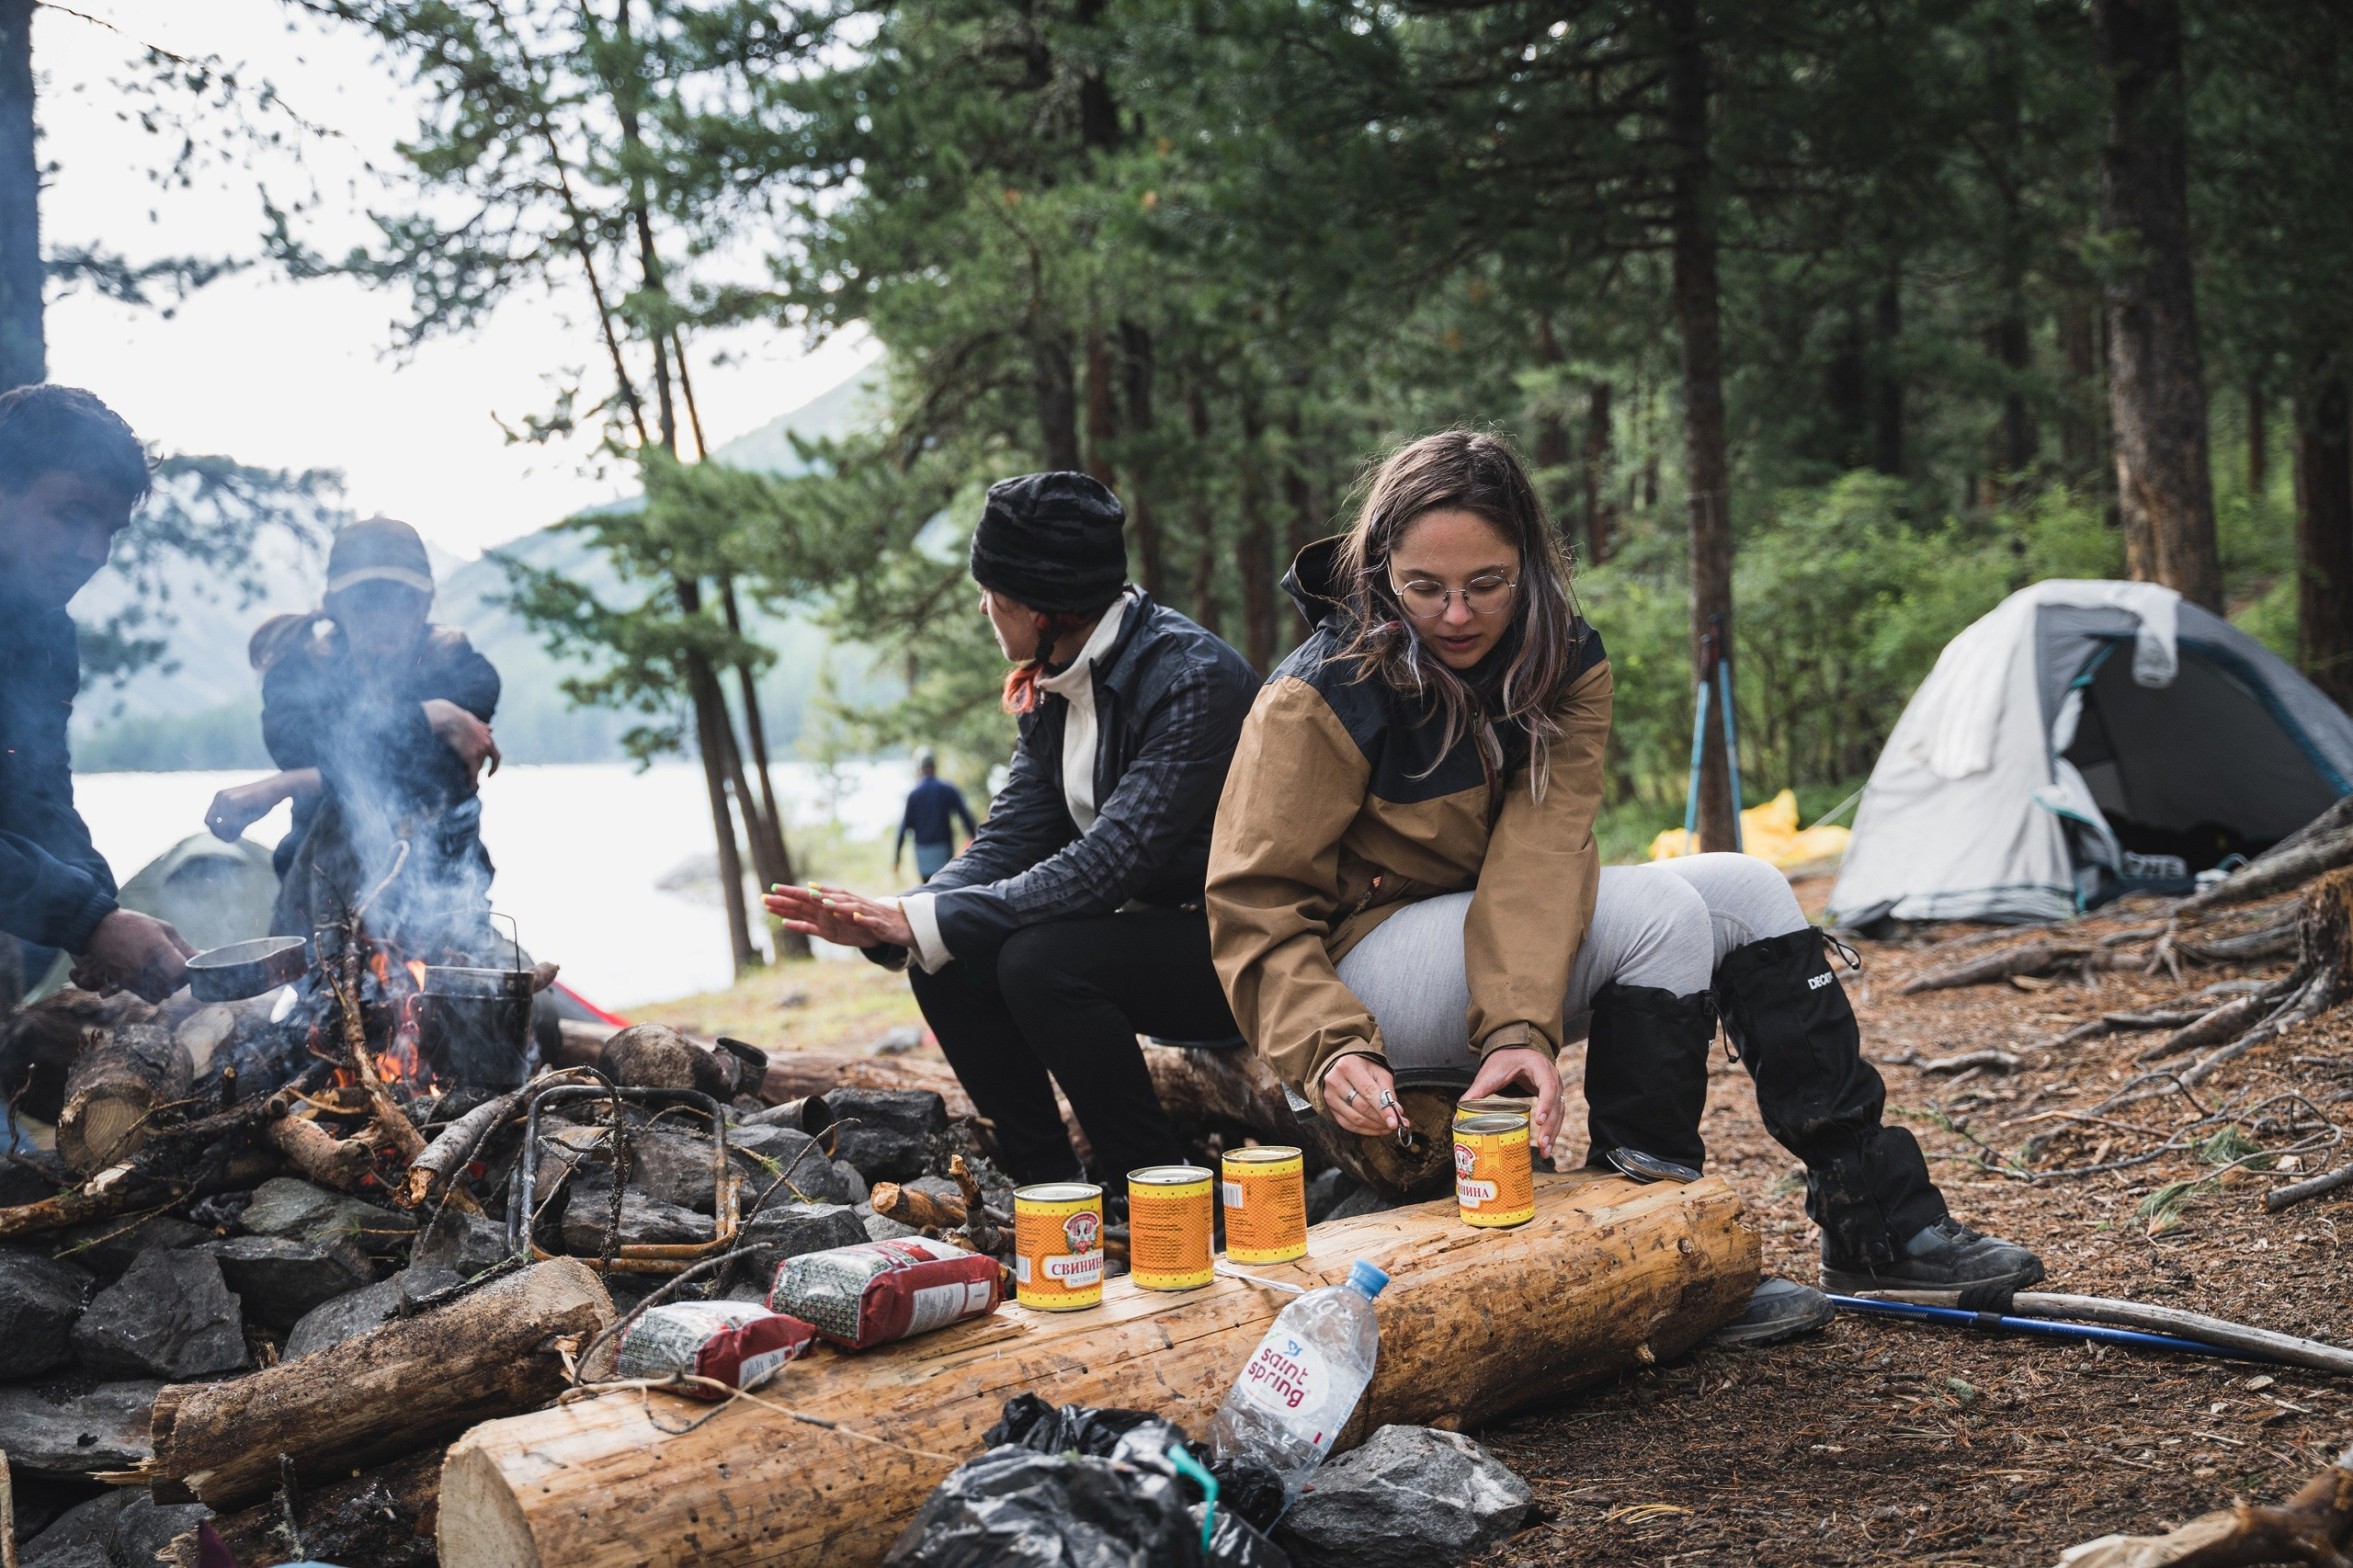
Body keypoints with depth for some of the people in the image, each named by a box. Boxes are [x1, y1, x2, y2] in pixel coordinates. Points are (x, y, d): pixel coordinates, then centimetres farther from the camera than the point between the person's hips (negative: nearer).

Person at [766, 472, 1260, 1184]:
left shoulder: (1193, 678, -22)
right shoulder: (1050, 687, 5)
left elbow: (1109, 863, -29)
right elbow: (1008, 841, 0)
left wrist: (928, 921, -30)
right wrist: (889, 923, -17)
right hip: (1138, 930, 8)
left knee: (1040, 961, -29)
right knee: (944, 961, -9)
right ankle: (1046, 1186, 1)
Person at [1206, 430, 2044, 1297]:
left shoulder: (1565, 662, -6)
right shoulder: (1319, 697, -21)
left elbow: (1541, 851, -21)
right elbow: (1258, 910, -21)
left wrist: (1522, 1024, -35)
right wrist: (1330, 1048, -37)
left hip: (1503, 944, 7)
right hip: (1361, 962, -6)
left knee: (1750, 894, -5)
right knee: (1661, 909, -26)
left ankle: (1880, 1224, 0)